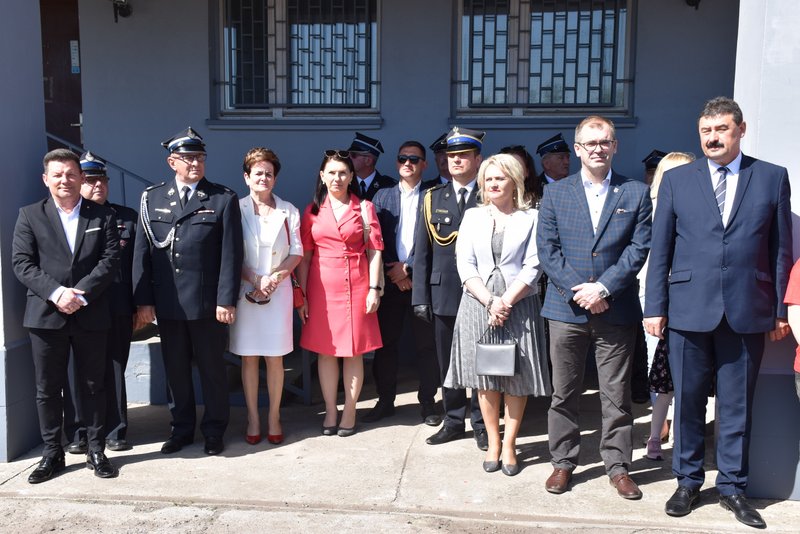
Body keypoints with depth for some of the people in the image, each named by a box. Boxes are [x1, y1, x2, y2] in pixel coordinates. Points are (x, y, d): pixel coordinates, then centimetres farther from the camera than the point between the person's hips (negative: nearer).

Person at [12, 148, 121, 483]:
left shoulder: (103, 216, 7)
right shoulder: (30, 216, 6)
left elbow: (110, 260, -2)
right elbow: (22, 263, -2)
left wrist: (80, 294, -14)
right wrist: (56, 293, -16)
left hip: (91, 315, 0)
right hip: (45, 315, 0)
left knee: (93, 386, 8)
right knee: (47, 389, 7)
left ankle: (96, 451, 19)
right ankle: (52, 454, 20)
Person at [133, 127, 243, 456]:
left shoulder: (223, 199, -1)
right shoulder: (152, 198, 7)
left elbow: (231, 254, -6)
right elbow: (142, 253, 5)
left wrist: (226, 300, -11)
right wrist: (143, 299, 0)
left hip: (208, 303, -2)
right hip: (166, 303, 3)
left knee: (212, 368, 9)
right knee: (175, 369, 13)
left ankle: (214, 431, 24)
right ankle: (181, 429, 29)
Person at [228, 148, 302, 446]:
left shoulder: (288, 211, 6)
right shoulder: (236, 209, 1)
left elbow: (296, 251, 4)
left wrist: (275, 277, -10)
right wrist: (254, 280, -12)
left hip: (279, 291, 1)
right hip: (245, 291, -1)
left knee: (275, 358, 5)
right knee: (248, 357, 5)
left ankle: (274, 417, 17)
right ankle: (253, 418, 17)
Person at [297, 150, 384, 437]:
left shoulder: (364, 208, 4)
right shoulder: (312, 210, 7)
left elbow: (375, 251, 1)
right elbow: (304, 255, 6)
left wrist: (374, 289, -6)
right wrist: (301, 295, 2)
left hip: (355, 285, -1)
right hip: (321, 287, 1)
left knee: (354, 350, 4)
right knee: (325, 350, 6)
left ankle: (350, 412, 17)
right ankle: (330, 411, 19)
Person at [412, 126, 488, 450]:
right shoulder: (433, 198, 8)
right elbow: (422, 251, 6)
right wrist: (420, 297, 0)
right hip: (443, 294, 3)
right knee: (447, 363, 12)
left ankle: (481, 425, 20)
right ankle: (454, 421, 26)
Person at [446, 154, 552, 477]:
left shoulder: (530, 218, 1)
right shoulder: (472, 217, 8)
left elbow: (532, 267, -5)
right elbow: (465, 264, 0)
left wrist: (506, 302, -14)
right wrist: (489, 302, -11)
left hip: (519, 306, -2)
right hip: (478, 304, 2)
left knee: (517, 379, 3)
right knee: (484, 378, 6)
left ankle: (510, 444, 16)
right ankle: (493, 443, 18)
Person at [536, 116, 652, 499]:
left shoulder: (636, 193, 5)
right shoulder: (555, 193, 7)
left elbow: (639, 248, -2)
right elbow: (546, 249, 0)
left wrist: (603, 288, -13)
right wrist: (579, 290, -10)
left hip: (616, 309, 0)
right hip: (566, 308, 1)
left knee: (617, 395, 7)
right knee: (564, 392, 9)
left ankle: (618, 465, 22)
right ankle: (563, 462, 23)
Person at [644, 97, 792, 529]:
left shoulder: (772, 177, 5)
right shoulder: (676, 180, 5)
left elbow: (781, 248, 5)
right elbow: (660, 249, 4)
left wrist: (781, 308, 2)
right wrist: (655, 306, -1)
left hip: (748, 312, 0)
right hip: (689, 310, 0)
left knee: (737, 404, 10)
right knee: (688, 401, 9)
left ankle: (732, 486, 25)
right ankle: (688, 481, 25)